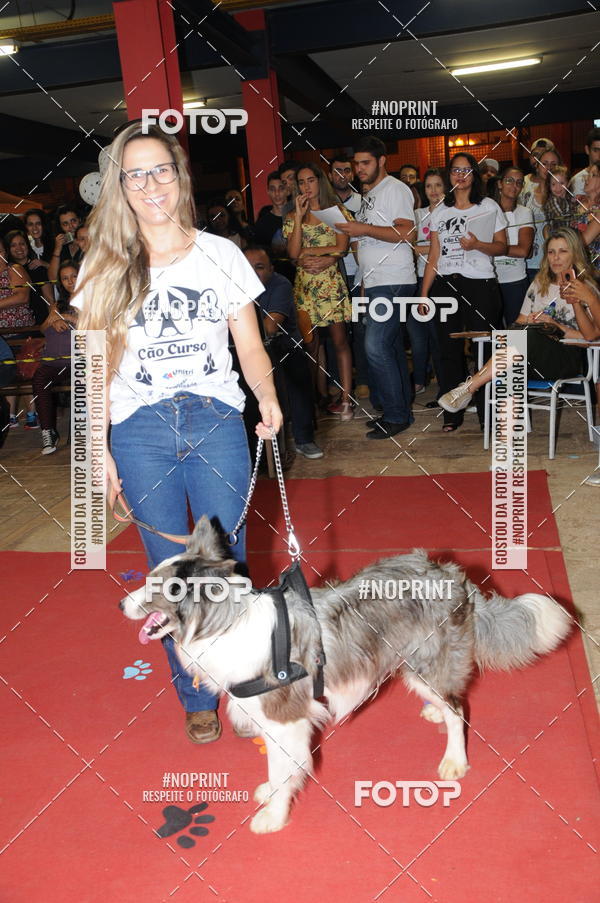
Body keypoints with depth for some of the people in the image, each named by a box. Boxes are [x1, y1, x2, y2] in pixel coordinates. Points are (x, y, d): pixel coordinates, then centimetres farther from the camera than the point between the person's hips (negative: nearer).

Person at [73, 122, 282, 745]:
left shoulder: (220, 254, 4)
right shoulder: (105, 269, 5)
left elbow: (250, 345, 6)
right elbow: (97, 366, 6)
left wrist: (268, 398, -12)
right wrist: (98, 447, 2)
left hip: (216, 423, 0)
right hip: (139, 434, 1)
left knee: (226, 564, 3)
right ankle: (197, 698, 26)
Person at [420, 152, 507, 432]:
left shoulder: (489, 206, 8)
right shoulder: (440, 212, 14)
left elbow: (502, 247, 4)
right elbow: (433, 257, 13)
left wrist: (477, 245, -15)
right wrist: (424, 293, 7)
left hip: (480, 285, -2)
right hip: (445, 285, 3)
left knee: (485, 348, -5)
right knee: (449, 350, 3)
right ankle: (452, 414, 10)